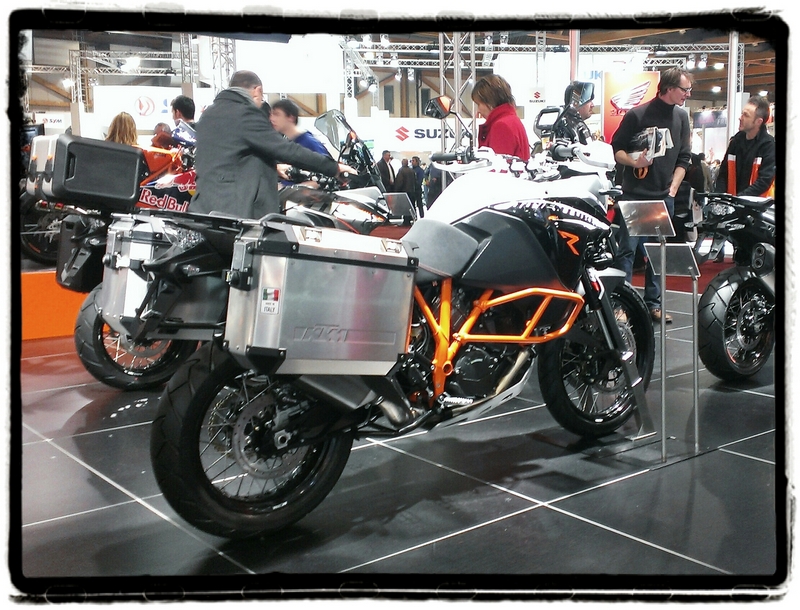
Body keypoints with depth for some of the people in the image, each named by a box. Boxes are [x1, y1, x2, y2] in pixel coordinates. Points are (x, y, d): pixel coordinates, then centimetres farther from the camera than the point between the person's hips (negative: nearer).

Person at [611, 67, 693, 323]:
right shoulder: (637, 115, -7)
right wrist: (634, 161, -20)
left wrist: (673, 188, 2)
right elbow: (616, 148, -2)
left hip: (664, 196, 5)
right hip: (635, 194, -5)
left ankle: (653, 302, 17)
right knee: (627, 249, -5)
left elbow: (683, 158, 12)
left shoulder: (681, 116, 9)